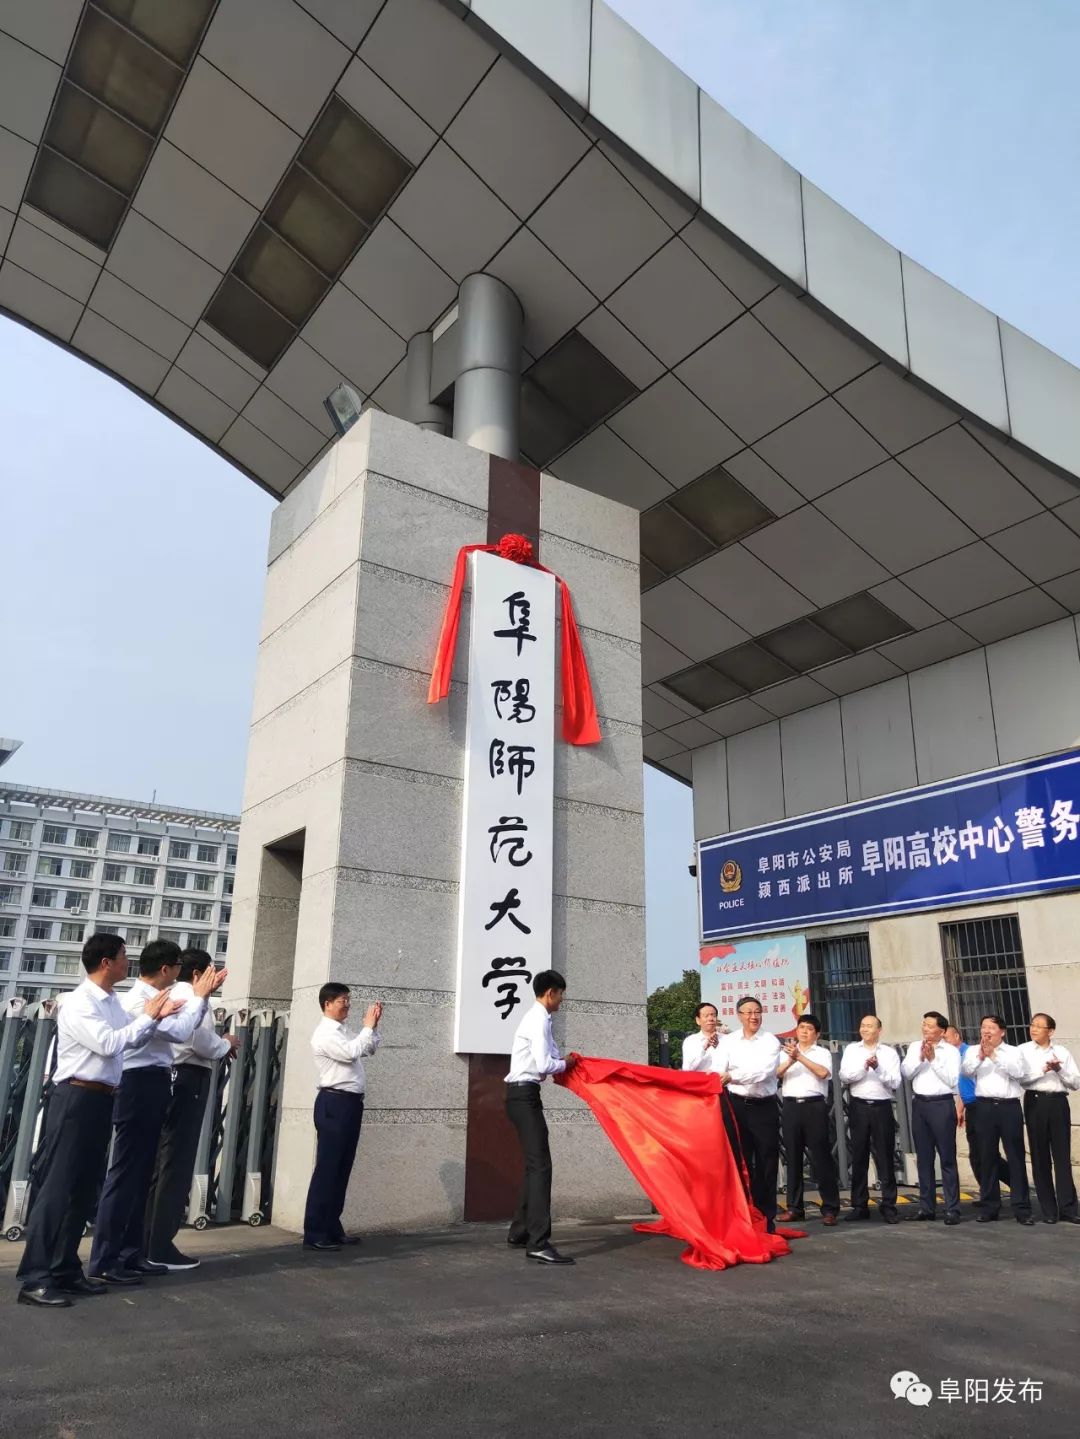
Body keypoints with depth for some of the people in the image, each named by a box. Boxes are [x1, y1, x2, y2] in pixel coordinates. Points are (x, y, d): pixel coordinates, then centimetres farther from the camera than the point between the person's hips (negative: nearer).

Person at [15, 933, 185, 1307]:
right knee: (58, 1186, -6)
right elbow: (108, 1044, -22)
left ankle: (65, 1270, 21)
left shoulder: (112, 1003, 11)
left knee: (85, 1188, 12)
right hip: (76, 1098, -9)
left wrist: (155, 1017, 6)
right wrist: (146, 1016, -13)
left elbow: (132, 1041, 22)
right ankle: (34, 1278, 0)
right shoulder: (79, 1002, -14)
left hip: (101, 1100, 9)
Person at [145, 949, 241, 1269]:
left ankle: (148, 1241, 19)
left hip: (171, 1077, 9)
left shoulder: (172, 996, 17)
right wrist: (227, 1044, -2)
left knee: (161, 1161, 13)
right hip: (189, 1080, -9)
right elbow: (201, 1042, -21)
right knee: (177, 1163, -4)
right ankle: (161, 1247, 1)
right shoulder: (193, 997, -10)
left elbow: (188, 1040, 13)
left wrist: (219, 1046, 9)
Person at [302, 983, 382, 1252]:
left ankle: (332, 1229, 20)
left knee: (342, 1168, 12)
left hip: (350, 1103, 9)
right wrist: (368, 1026, -13)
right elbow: (352, 1053, -24)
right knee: (327, 1169, -6)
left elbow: (369, 1050, 27)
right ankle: (314, 1234, -1)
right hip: (334, 1103, -9)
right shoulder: (325, 1033, -11)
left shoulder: (342, 1032, 18)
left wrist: (373, 1026, 13)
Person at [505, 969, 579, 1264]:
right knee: (540, 1165, -15)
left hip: (522, 1096, 11)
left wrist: (565, 1060, 9)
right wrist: (566, 1064, -3)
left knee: (534, 1165, 15)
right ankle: (538, 1243, -19)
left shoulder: (537, 1018, 17)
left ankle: (519, 1233, 23)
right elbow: (544, 1065, -20)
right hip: (525, 1096, -11)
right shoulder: (539, 1020, -14)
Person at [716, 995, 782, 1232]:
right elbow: (719, 1070, -6)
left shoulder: (770, 1041, -5)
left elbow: (762, 1071, -20)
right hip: (736, 1105, 2)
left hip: (764, 1107, -2)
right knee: (739, 1162, 9)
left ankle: (766, 1218, 14)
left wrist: (731, 1076, -32)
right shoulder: (728, 1041, 3)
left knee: (766, 1164, 3)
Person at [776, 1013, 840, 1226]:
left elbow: (822, 1073, -11)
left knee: (821, 1156, -2)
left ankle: (830, 1208, 3)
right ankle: (794, 1207, 12)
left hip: (814, 1106, -3)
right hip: (791, 1106, 3)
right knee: (793, 1157, 6)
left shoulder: (822, 1053, 8)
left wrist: (800, 1057, -15)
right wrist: (790, 1060, -14)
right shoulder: (786, 1052, 15)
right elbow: (775, 1075, 2)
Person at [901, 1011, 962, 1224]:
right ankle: (926, 1207, 17)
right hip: (919, 1104, 4)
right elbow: (905, 1073, 0)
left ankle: (952, 1209, 3)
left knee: (947, 1158, -1)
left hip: (942, 1104, -4)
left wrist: (933, 1059, -14)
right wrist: (920, 1058, -13)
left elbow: (952, 1080, -11)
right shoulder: (914, 1047, 11)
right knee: (924, 1158, 10)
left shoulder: (951, 1051, -1)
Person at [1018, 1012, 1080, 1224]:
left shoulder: (1062, 1052, 8)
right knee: (1040, 1156, 5)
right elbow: (1021, 1078, -10)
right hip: (1035, 1102, -1)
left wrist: (1059, 1069, -12)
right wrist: (1043, 1070, -19)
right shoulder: (1023, 1050, 3)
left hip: (1058, 1102, 1)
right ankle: (1049, 1209, 13)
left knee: (1062, 1155, 0)